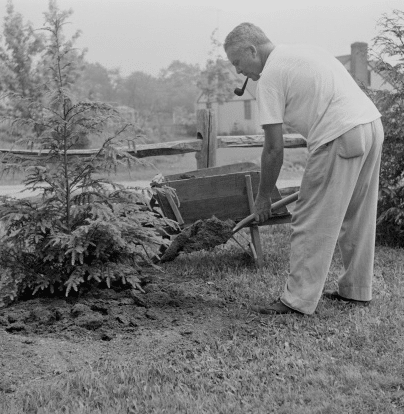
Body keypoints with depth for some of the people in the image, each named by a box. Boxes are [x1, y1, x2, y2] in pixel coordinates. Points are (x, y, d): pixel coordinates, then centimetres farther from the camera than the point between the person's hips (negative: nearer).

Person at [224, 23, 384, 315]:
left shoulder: (270, 76, -4)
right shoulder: (302, 50, 22)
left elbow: (274, 148, -5)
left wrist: (263, 197, 6)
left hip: (341, 136, -9)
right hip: (373, 124, 9)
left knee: (314, 222, -2)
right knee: (357, 217, 19)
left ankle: (299, 300, 2)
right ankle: (356, 290, 30)